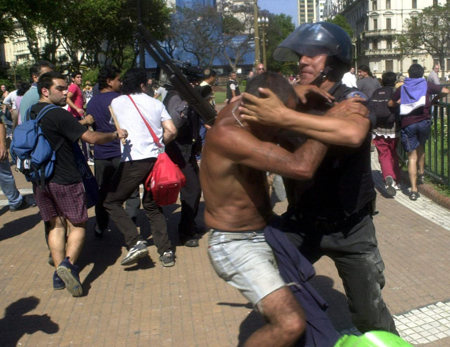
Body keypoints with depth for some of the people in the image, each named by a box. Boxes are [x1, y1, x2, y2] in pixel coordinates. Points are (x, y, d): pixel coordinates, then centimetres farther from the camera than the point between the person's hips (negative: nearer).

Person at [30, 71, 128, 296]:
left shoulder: (32, 114, 10)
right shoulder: (58, 114, -16)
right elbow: (92, 138, -20)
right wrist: (116, 135, -5)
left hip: (40, 182, 7)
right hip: (65, 180, -7)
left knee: (56, 226, 14)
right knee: (77, 226, 4)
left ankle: (59, 273, 10)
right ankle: (68, 263, -18)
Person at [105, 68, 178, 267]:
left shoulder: (117, 103, 7)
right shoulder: (155, 103, 12)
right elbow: (172, 131, 5)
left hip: (133, 161, -4)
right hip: (156, 159, 4)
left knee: (112, 202, 9)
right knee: (152, 205, 19)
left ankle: (135, 243, -7)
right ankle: (166, 252, 13)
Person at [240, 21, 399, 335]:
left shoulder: (350, 101, -15)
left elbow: (353, 134, -39)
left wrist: (283, 117, -41)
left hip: (349, 229, -4)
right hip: (302, 224, 4)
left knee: (369, 313, 6)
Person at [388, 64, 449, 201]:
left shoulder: (402, 88, 10)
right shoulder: (427, 85, 7)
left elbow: (390, 104, 12)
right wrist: (433, 100, 16)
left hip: (407, 124, 0)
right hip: (424, 121, 0)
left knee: (412, 156, 1)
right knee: (421, 146, 31)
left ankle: (413, 189, -4)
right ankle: (421, 173, 33)